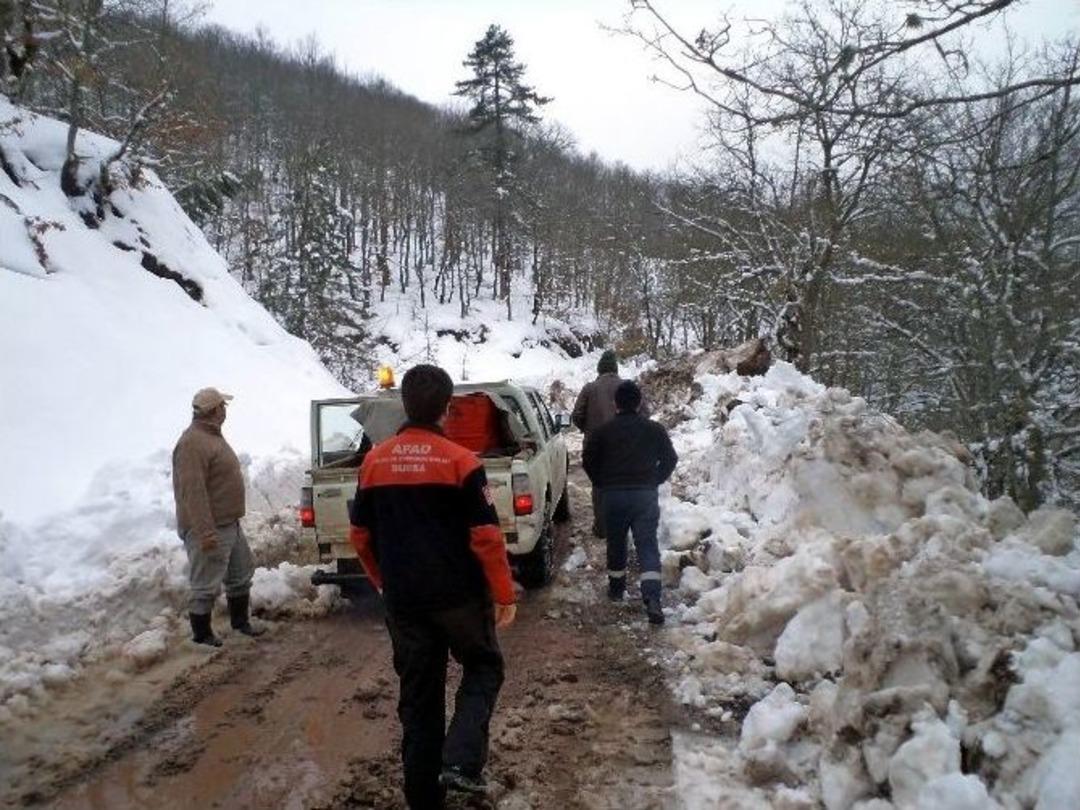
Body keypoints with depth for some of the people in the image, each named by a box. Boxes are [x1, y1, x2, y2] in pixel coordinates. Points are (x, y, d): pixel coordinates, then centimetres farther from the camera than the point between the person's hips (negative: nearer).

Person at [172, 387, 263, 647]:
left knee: (241, 575, 20)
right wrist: (205, 531, -28)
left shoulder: (213, 435, 13)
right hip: (209, 529, -10)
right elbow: (193, 492, -26)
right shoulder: (192, 443, -21)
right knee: (206, 585, 1)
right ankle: (202, 634, 14)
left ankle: (240, 621, 35)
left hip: (230, 523, 10)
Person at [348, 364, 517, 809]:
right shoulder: (460, 460, -12)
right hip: (460, 594, -4)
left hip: (403, 599, 4)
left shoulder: (375, 461, 2)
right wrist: (504, 593, -3)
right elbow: (486, 537, -13)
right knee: (483, 668, 18)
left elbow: (360, 535, 8)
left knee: (418, 692, 14)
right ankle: (461, 762, 0)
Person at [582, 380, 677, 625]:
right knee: (647, 545, -2)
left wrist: (602, 484, 15)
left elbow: (589, 460, 2)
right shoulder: (654, 430, 3)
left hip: (613, 495, 0)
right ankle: (652, 598, -16)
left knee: (616, 543, 18)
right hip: (646, 495, 0)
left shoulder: (604, 431, 0)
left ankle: (616, 588, 31)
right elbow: (670, 459, 7)